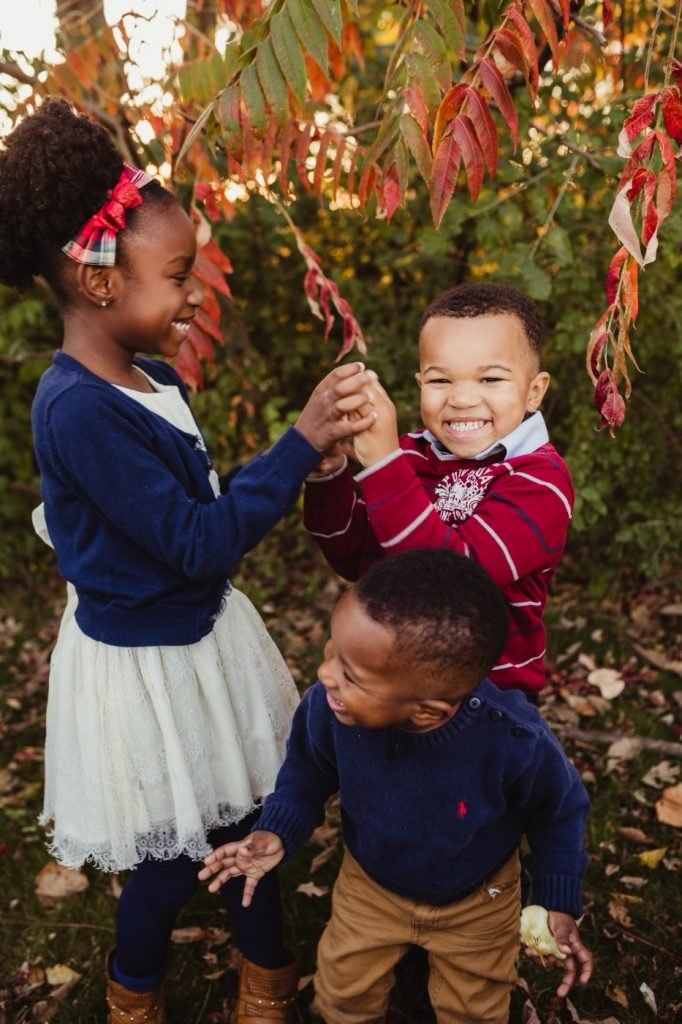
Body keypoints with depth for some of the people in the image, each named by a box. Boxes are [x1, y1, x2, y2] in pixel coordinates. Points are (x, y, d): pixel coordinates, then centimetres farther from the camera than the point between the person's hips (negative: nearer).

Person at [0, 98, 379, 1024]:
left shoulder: (151, 378, -1)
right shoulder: (79, 410, -27)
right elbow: (196, 543, -27)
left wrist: (304, 462, -5)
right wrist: (301, 440, -27)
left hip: (203, 630, 8)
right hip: (143, 662, -8)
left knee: (249, 813, 22)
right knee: (174, 854, 15)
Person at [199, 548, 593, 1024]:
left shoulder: (514, 742, -42)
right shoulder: (328, 708, -36)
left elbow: (558, 808, -16)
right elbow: (308, 768, -10)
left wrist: (560, 903, -11)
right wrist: (278, 831, -25)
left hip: (476, 902, -1)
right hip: (370, 886, 2)